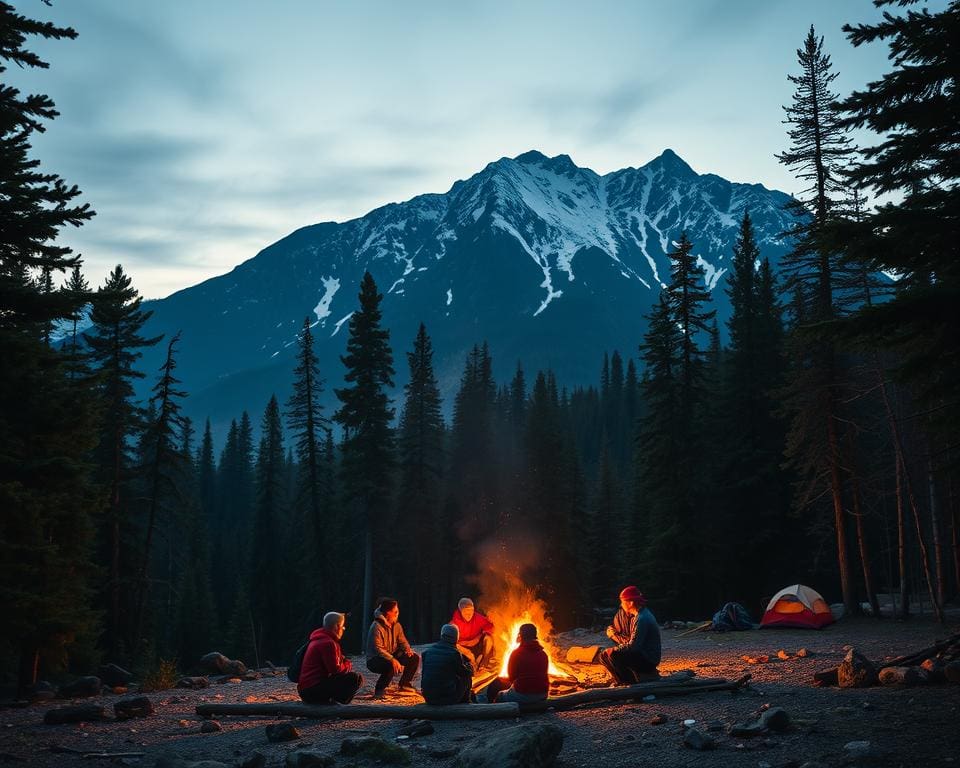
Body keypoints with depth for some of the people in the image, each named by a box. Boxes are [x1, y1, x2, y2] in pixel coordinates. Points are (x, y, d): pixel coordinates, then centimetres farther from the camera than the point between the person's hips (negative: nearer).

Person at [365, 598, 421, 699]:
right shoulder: (377, 627, -22)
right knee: (393, 666, -39)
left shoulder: (396, 625, 3)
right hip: (374, 660, -8)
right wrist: (393, 660, -37)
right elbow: (378, 649, -28)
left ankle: (404, 685, 12)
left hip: (392, 655, 8)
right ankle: (379, 690, -17)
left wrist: (407, 649, -13)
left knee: (415, 657, -4)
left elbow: (402, 641, 11)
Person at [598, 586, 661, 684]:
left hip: (649, 660, -10)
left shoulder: (642, 619, -22)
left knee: (613, 654, -28)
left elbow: (633, 645, -25)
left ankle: (630, 682, -13)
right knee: (604, 655, 8)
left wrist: (612, 650, -15)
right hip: (639, 654, 10)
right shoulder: (634, 615, 10)